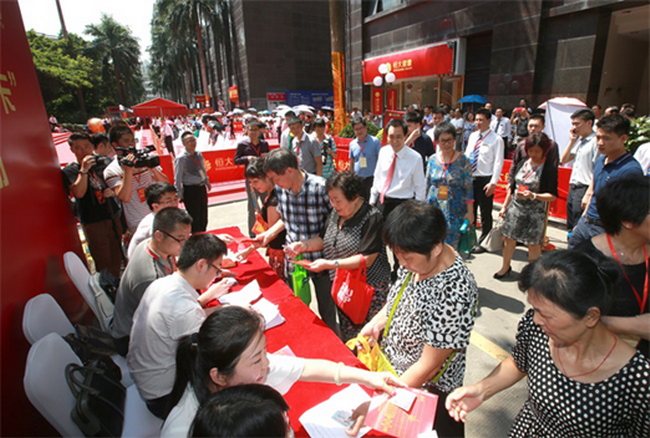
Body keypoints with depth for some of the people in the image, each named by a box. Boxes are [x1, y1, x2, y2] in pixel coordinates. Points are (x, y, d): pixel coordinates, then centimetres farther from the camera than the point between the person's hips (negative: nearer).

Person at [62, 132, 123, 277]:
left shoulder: (102, 162, 8)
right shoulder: (69, 171, -3)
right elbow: (79, 193, -17)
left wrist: (113, 191, -6)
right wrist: (84, 170, -23)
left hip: (113, 216, 4)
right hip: (92, 222, -4)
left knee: (117, 256, 13)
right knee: (103, 262, -2)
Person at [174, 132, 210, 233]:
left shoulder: (199, 155, 5)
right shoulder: (180, 158, -15)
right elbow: (178, 178, -13)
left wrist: (207, 182, 20)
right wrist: (180, 193, -12)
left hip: (201, 188, 7)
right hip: (190, 190, -7)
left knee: (203, 217, 17)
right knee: (194, 218, 1)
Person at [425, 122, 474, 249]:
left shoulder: (462, 160, -4)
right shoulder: (432, 159, 5)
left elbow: (469, 188, -4)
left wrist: (470, 212, -6)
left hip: (455, 211, -3)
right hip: (434, 208, 3)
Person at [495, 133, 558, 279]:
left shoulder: (549, 168, -9)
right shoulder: (522, 163, 7)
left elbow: (553, 195, -12)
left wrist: (533, 195, -27)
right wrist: (504, 206, 14)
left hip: (535, 211, -5)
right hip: (515, 206, 5)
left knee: (533, 244, 3)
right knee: (508, 237, 11)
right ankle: (505, 266, 31)